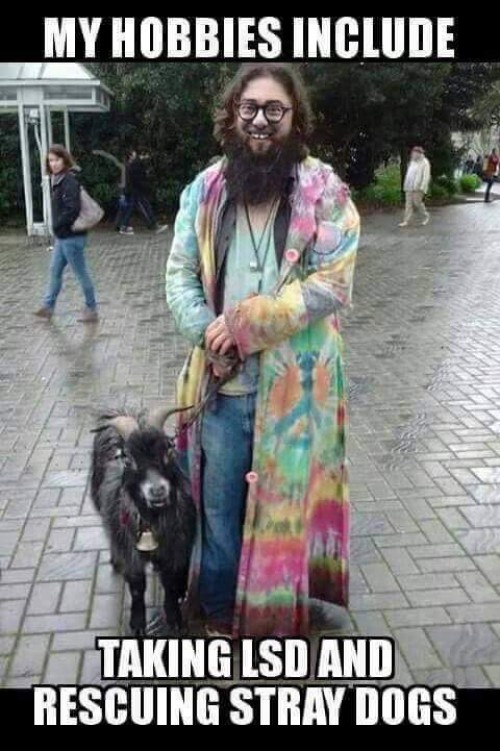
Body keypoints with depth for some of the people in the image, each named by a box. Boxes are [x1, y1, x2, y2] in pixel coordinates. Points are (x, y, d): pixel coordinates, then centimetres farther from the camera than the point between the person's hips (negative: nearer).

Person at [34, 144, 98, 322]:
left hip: (71, 237, -10)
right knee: (55, 271, 18)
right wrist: (57, 230, 7)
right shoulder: (57, 180, 10)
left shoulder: (69, 180, -17)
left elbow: (72, 209, -25)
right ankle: (48, 307, 30)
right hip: (62, 236, 10)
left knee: (81, 273, 2)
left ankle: (91, 310, 13)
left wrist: (57, 226, -14)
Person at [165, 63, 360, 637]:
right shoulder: (204, 190, 4)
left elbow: (331, 283, -14)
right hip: (222, 383, 3)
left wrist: (243, 323, -18)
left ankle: (280, 613, 37)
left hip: (294, 383, -2)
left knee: (285, 503, 13)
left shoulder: (325, 192, -6)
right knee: (219, 504, 15)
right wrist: (207, 336, -14)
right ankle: (219, 613, 38)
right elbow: (180, 273, 4)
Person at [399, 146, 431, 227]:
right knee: (409, 203, 0)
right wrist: (405, 185, 16)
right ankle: (406, 221, -2)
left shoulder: (424, 162, -6)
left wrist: (422, 187, -19)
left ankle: (425, 216, 15)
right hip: (409, 187, 7)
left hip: (418, 187, -7)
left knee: (417, 202, -7)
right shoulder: (412, 162, 17)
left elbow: (426, 176, -12)